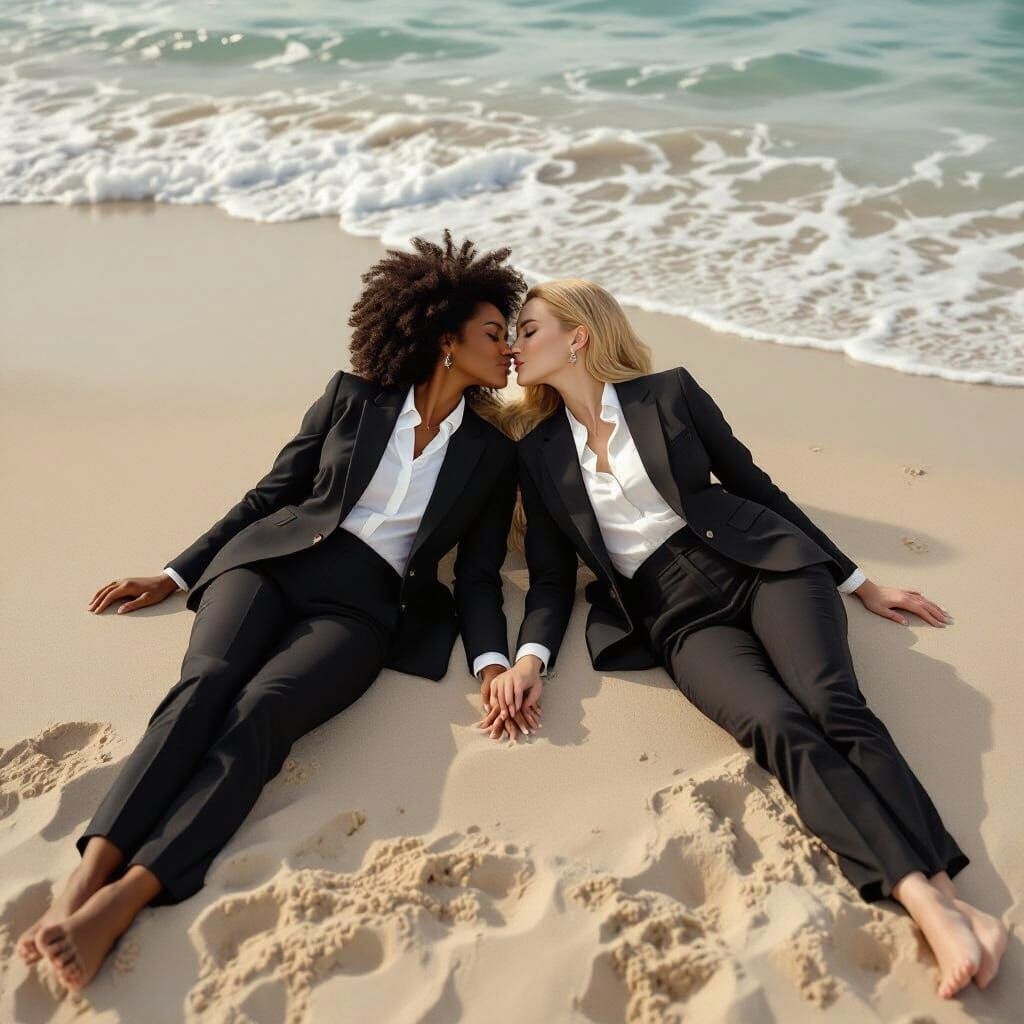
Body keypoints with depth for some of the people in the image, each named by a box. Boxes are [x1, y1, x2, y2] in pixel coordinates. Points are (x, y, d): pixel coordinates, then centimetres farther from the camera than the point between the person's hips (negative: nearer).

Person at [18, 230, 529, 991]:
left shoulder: (493, 453, 14)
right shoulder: (352, 394, 12)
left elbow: (479, 576, 9)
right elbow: (271, 493, 15)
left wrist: (492, 661, -10)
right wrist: (174, 576, 13)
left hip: (365, 604, -1)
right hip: (275, 558, 1)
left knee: (258, 714, -29)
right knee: (204, 684, -29)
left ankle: (121, 903, -40)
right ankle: (83, 881, -38)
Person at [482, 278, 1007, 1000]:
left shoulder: (669, 392, 10)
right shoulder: (537, 452, 15)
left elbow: (755, 485, 13)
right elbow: (551, 577, 13)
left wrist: (858, 582, 15)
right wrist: (529, 659, -8)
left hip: (762, 562, 0)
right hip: (675, 614, 0)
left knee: (832, 704, -27)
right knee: (777, 726, -28)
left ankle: (950, 896, -36)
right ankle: (925, 903, -39)